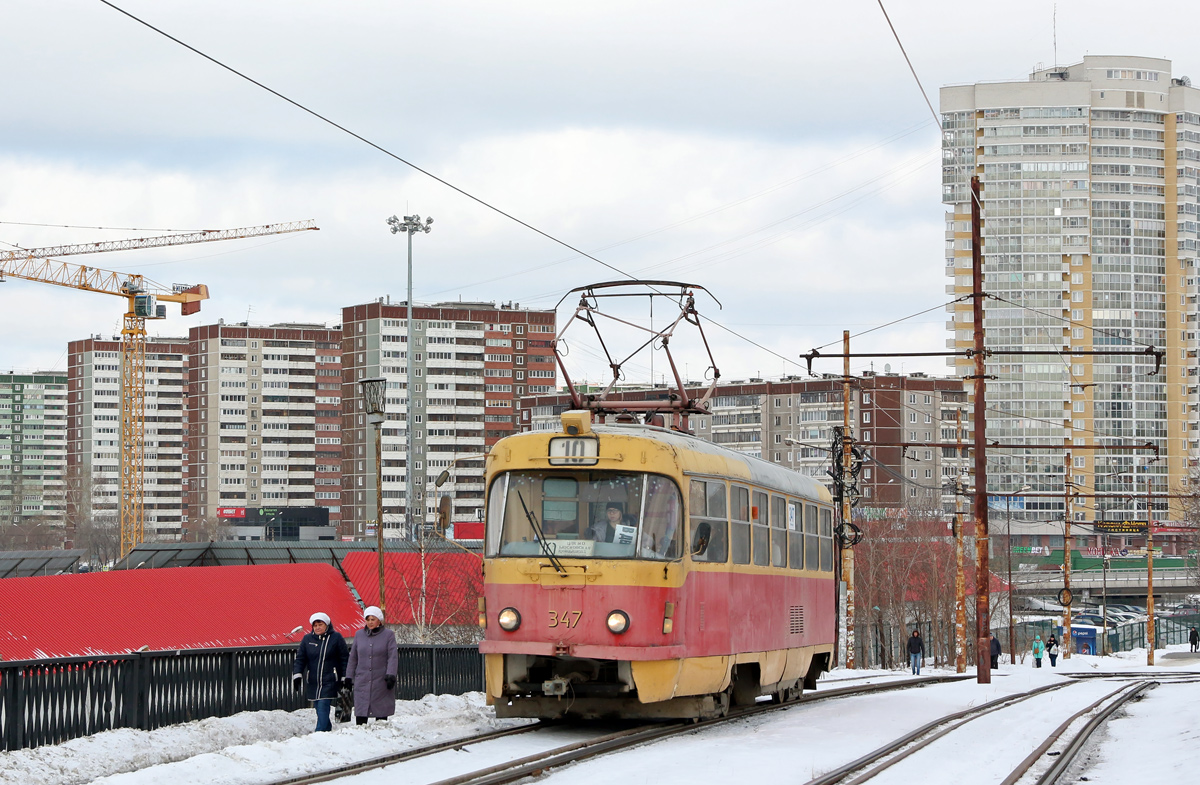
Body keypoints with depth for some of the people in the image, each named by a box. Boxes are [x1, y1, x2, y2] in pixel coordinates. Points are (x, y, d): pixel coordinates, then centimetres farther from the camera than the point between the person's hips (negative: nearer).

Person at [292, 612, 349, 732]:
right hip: (313, 681, 4)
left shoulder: (336, 638, 0)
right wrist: (297, 675, -9)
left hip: (329, 681, -4)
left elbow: (344, 659, 5)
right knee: (319, 708, 6)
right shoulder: (307, 639, 7)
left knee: (323, 707, -14)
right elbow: (300, 659, 6)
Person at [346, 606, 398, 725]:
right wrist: (349, 676, 12)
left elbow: (392, 657, -4)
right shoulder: (359, 635, 10)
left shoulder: (388, 635, 1)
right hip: (362, 681, 2)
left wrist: (391, 675, -15)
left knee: (381, 713, 1)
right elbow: (353, 657, 15)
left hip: (381, 681, -2)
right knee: (360, 713, -5)